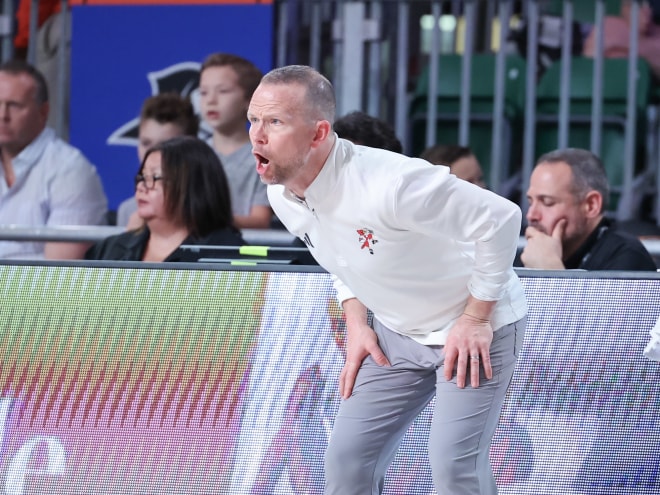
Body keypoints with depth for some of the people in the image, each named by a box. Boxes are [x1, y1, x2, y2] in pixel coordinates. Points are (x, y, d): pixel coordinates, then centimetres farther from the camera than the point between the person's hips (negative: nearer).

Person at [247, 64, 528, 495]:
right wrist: (356, 322, 2)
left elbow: (500, 218, -28)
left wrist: (476, 319, -21)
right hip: (397, 332, 7)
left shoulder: (386, 184, -35)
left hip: (476, 328, -7)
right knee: (348, 458, 1)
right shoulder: (282, 195, -8)